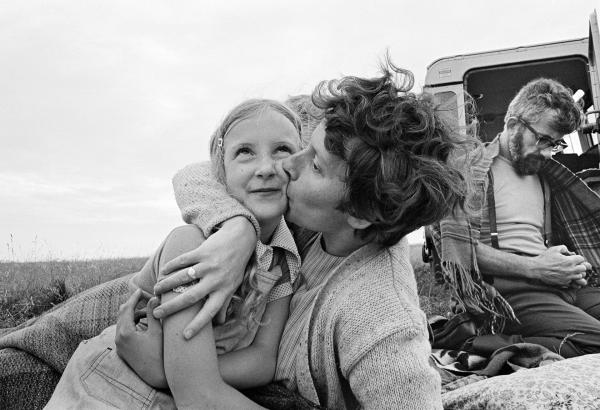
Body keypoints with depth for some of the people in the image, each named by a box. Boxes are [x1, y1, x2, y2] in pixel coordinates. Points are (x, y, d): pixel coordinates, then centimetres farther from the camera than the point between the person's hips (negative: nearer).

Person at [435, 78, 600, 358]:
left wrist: (574, 267, 5)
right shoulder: (472, 167, 1)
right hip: (509, 290, -8)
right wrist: (535, 268, -14)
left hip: (562, 286, 8)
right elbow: (456, 248, -11)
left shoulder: (544, 174, 26)